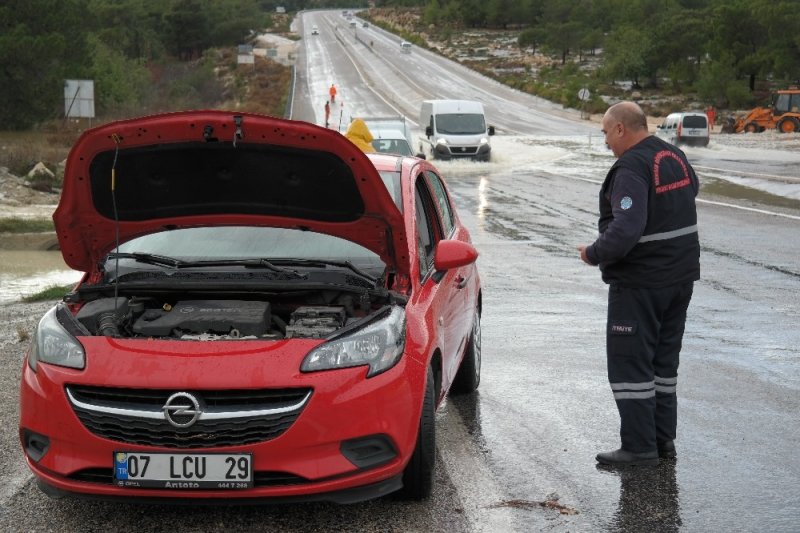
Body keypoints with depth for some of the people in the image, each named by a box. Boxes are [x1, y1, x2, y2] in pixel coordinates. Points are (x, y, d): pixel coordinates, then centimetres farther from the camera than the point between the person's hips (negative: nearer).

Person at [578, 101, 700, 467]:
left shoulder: (631, 168, -20)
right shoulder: (675, 157, 9)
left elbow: (626, 229, -29)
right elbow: (692, 187, 28)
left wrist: (593, 254, -14)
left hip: (640, 283, -9)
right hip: (681, 276, 9)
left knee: (628, 363, -2)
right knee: (664, 360, 16)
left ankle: (639, 447, -1)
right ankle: (663, 439, 22)